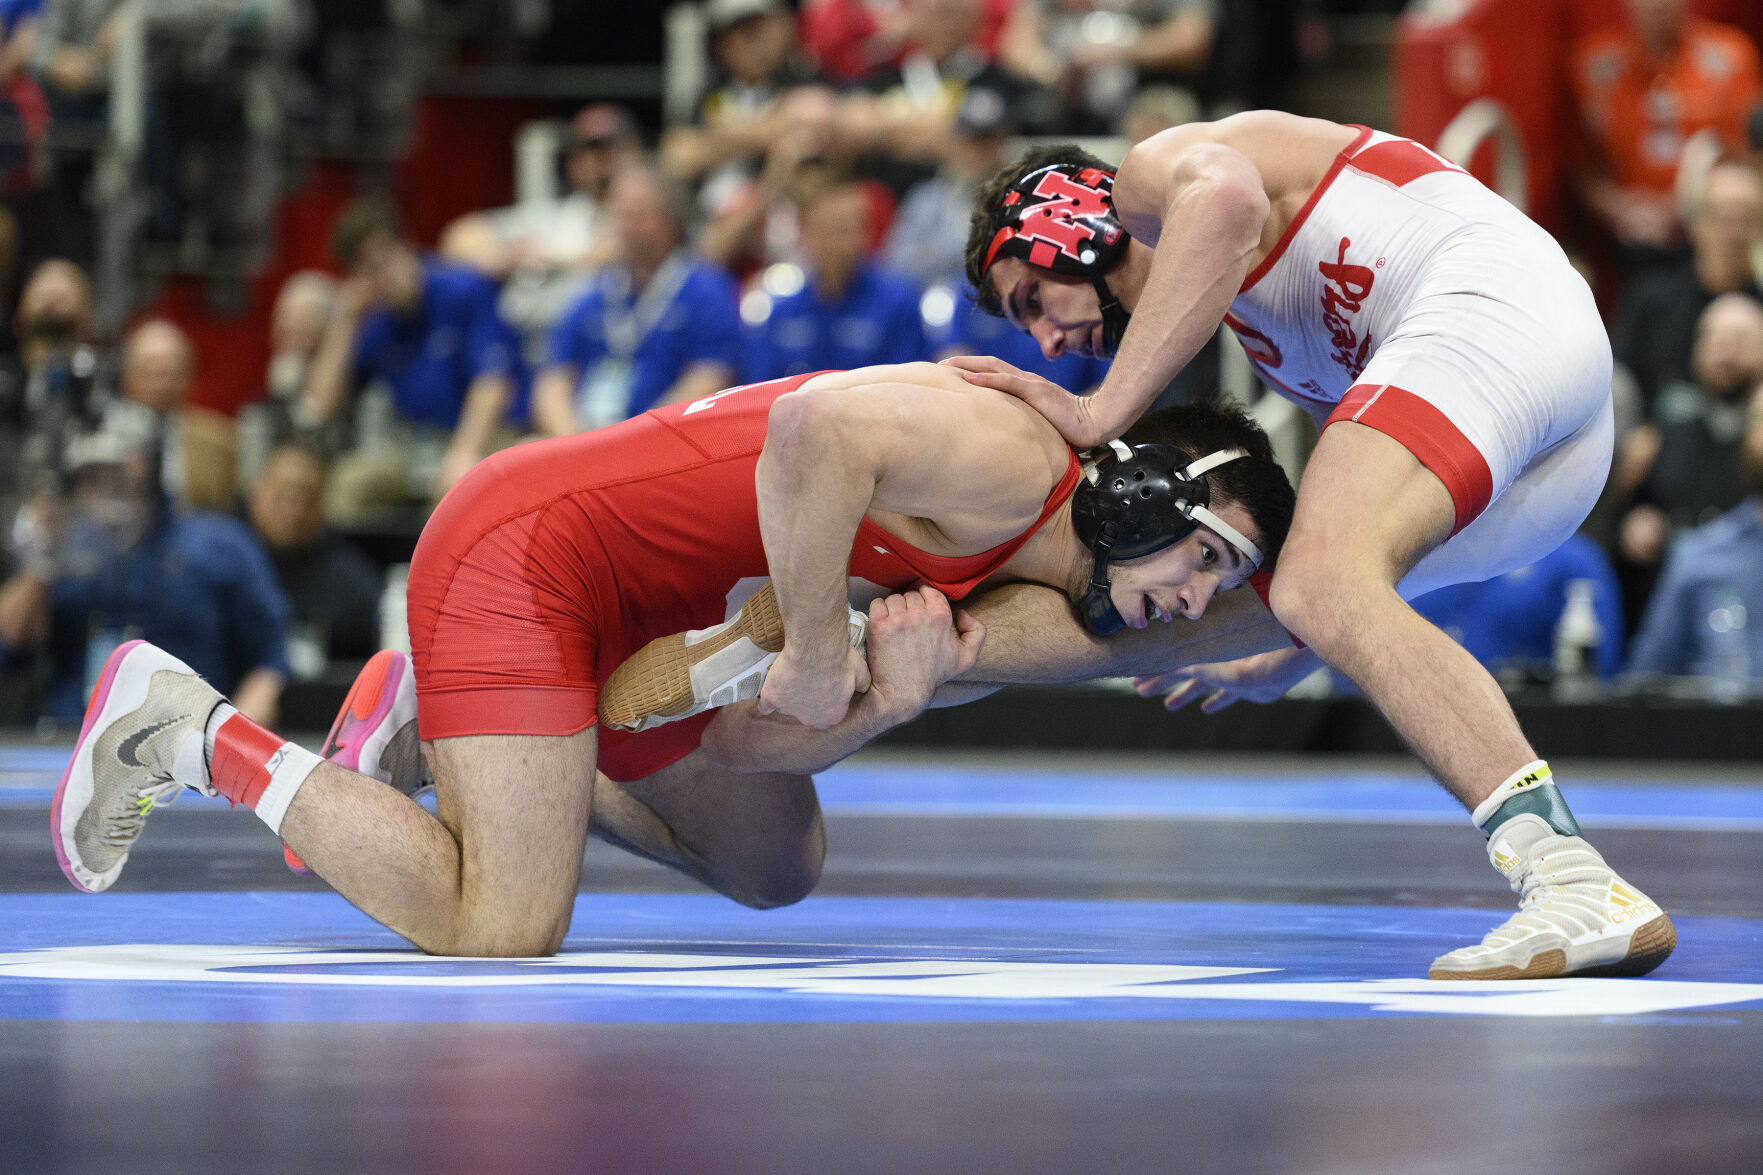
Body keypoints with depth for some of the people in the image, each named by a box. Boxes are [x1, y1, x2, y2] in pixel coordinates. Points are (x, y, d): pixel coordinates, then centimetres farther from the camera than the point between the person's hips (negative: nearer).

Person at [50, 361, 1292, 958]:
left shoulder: (1005, 601, 10)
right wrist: (820, 657, -28)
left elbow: (753, 735, -1)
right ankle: (197, 731, -3)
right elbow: (809, 434, -38)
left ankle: (438, 720, 23)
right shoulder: (1013, 459, -18)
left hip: (617, 618, 10)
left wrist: (893, 696, -22)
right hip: (523, 548, -10)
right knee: (502, 936, -19)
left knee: (781, 865, 21)